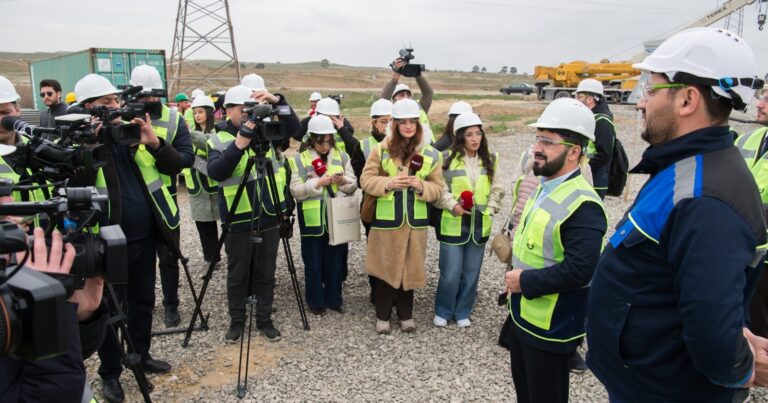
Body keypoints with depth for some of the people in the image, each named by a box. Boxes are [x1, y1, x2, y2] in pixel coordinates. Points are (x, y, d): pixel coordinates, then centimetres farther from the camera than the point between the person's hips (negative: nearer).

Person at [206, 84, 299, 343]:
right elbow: (215, 173, -21)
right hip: (239, 220, -2)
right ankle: (236, 321, 27)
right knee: (237, 274, 11)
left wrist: (277, 101, -22)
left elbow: (294, 127, -8)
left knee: (266, 273, 13)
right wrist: (238, 145, -31)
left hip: (269, 217, 3)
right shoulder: (218, 140, -5)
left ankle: (264, 319, 27)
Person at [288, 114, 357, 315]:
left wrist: (343, 181, -19)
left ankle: (334, 298, 27)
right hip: (312, 220, -2)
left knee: (335, 261, 11)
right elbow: (295, 191, -10)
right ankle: (316, 301, 21)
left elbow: (353, 185, 2)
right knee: (314, 263, 6)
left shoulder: (341, 156, 4)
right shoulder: (300, 159, -4)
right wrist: (318, 183, -21)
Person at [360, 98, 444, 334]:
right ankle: (383, 315, 23)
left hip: (414, 221, 1)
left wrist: (421, 186, -18)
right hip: (386, 220, -1)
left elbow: (437, 189, 3)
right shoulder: (382, 149, -3)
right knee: (385, 267, 7)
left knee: (409, 268, 11)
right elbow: (366, 180, -3)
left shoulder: (430, 154, 1)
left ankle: (406, 314, 29)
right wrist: (388, 183, -19)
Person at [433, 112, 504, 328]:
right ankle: (443, 311, 23)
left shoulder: (491, 159, 5)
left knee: (471, 273, 11)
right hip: (453, 225, -3)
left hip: (479, 225, 4)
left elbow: (497, 189, 11)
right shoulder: (447, 158, -7)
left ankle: (462, 312, 29)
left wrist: (489, 210, 0)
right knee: (450, 273, 1)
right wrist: (452, 205, -16)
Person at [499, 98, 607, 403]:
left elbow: (578, 272, -33)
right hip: (522, 315, 9)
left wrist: (525, 282, -23)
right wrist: (514, 279, 7)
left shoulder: (582, 206, -26)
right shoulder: (545, 188, 5)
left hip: (550, 327, -9)